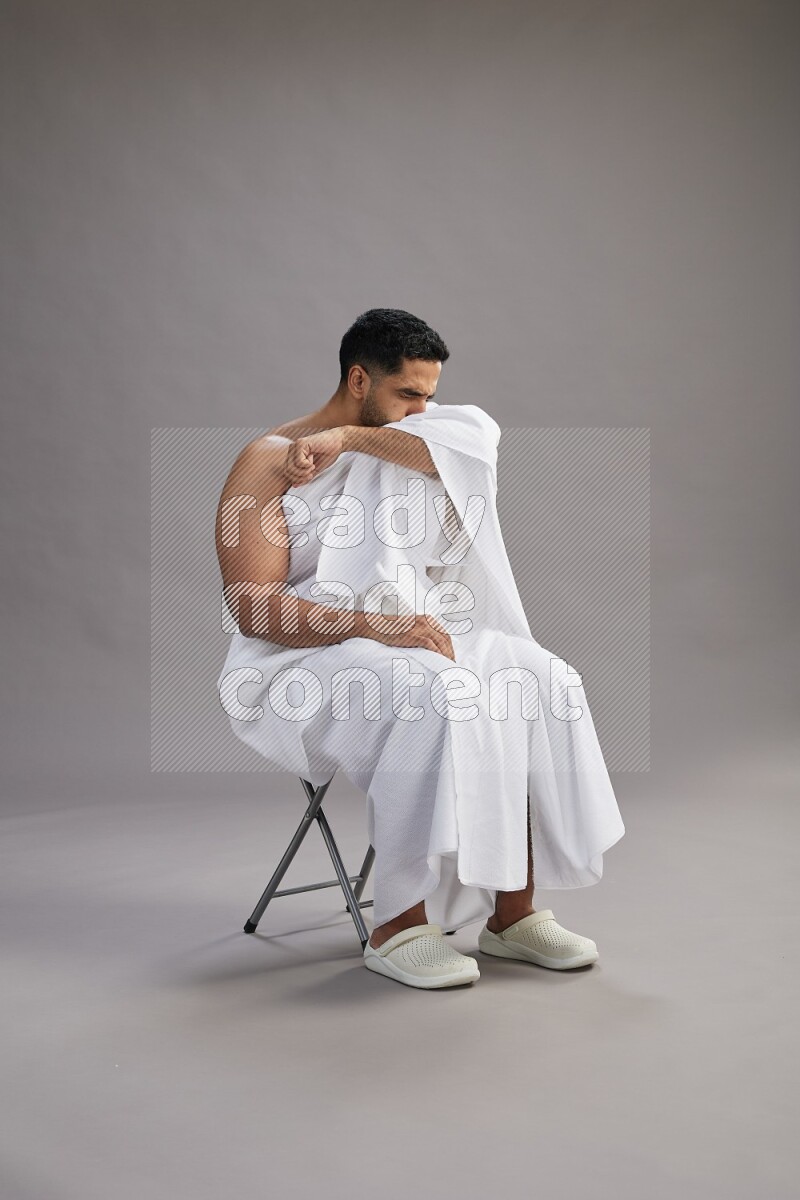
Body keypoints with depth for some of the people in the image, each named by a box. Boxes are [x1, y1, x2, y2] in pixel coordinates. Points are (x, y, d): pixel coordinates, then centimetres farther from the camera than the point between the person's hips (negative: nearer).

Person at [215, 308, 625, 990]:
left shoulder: (404, 442, 15)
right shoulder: (268, 462, -4)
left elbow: (477, 436, -9)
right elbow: (251, 606, -15)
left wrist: (352, 438, -15)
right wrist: (375, 626, -26)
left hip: (415, 636, 6)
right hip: (302, 665, -6)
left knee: (540, 680, -19)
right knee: (437, 699, -34)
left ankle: (513, 912, -13)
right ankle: (399, 927, -23)